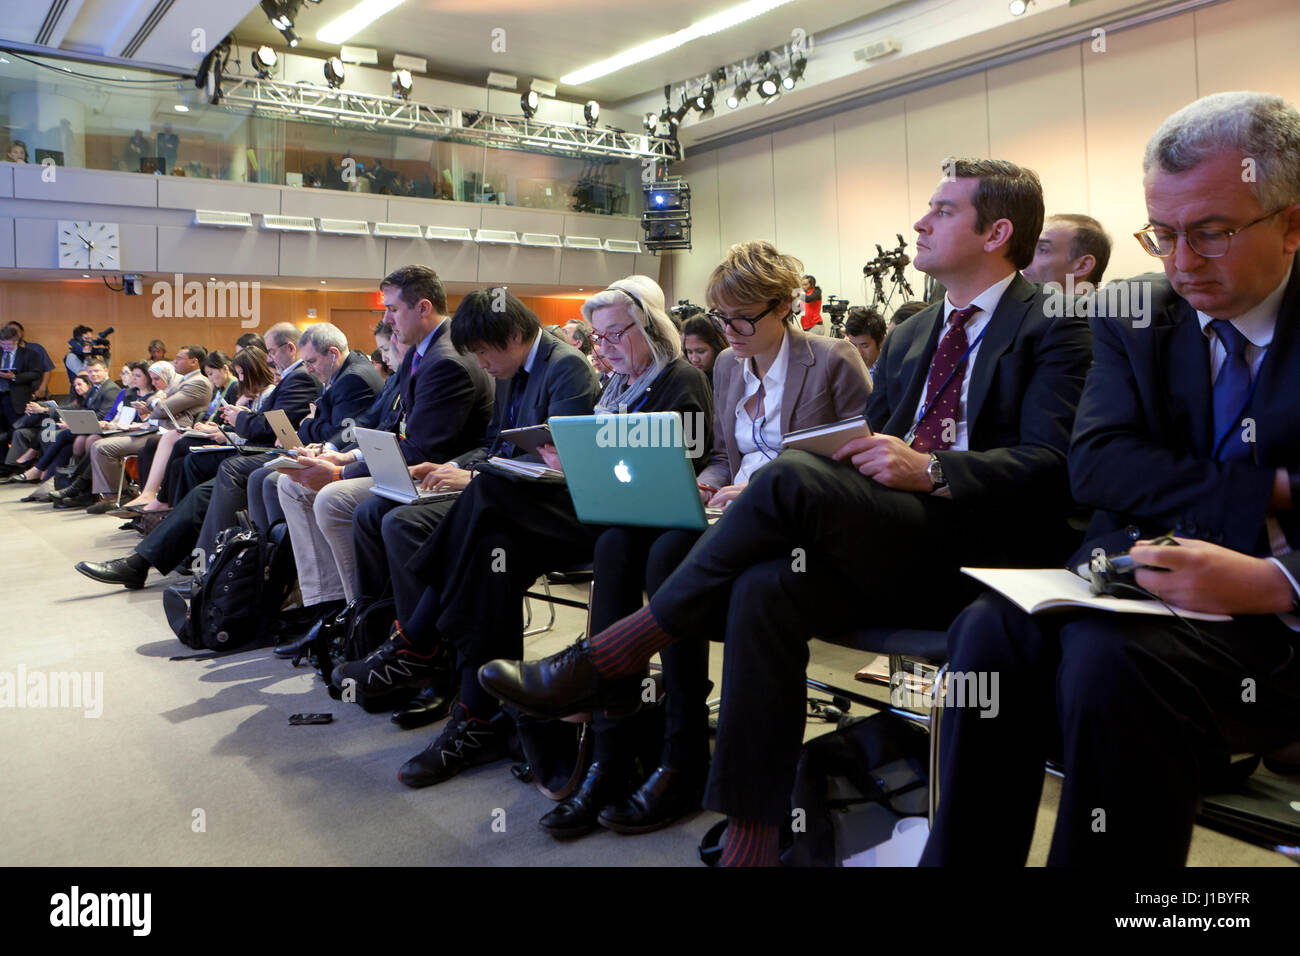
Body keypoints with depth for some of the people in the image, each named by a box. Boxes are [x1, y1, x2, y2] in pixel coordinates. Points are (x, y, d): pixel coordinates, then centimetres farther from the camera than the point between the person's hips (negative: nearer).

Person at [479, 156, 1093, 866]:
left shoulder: (1051, 327, 3)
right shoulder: (909, 337, 24)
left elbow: (1052, 463, -10)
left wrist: (928, 471, -23)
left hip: (981, 551, -6)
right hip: (890, 547, 6)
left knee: (790, 479, -29)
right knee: (767, 588, -26)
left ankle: (605, 661, -20)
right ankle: (749, 840, -21)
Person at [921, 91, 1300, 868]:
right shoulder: (1135, 316, 9)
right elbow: (1097, 462, -5)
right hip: (1141, 574, 3)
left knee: (1109, 658, -33)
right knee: (995, 629, -26)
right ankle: (960, 858, -13)